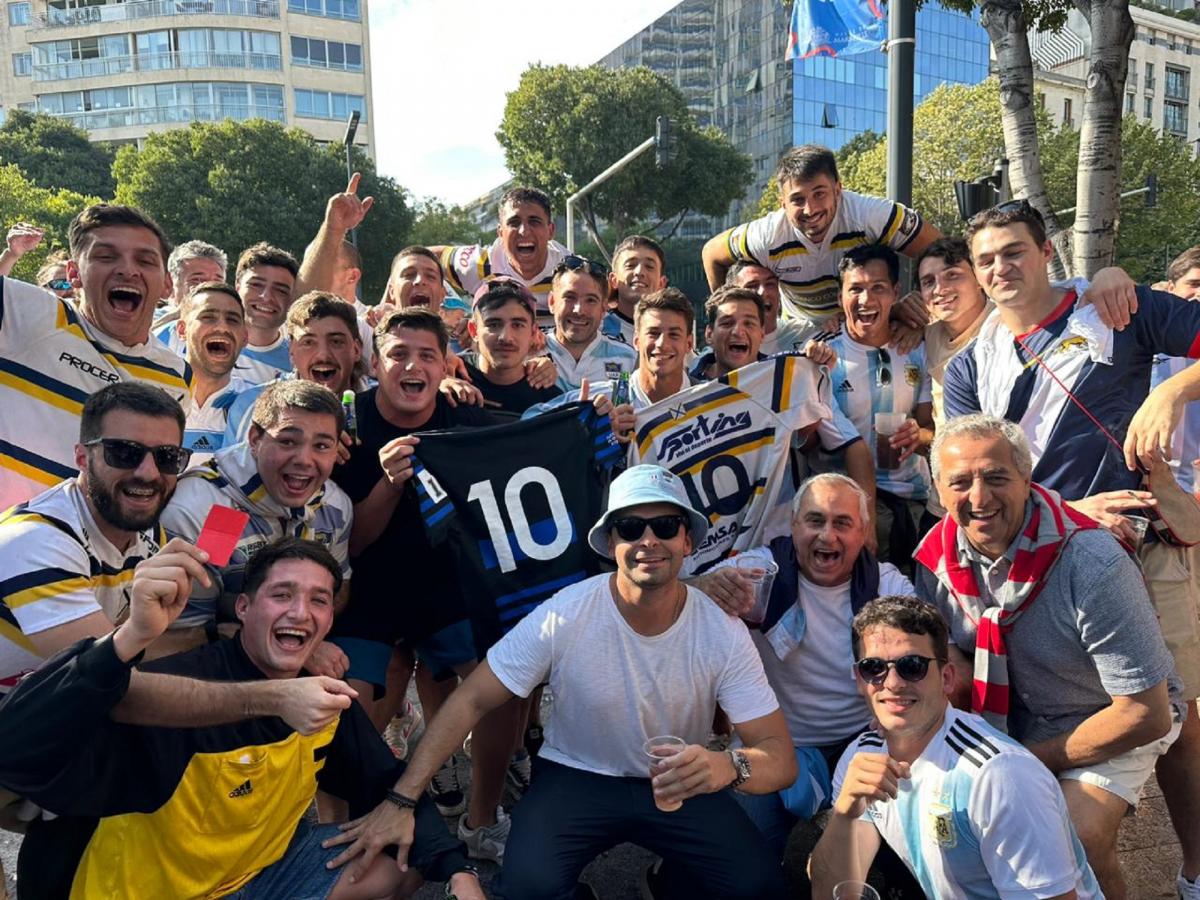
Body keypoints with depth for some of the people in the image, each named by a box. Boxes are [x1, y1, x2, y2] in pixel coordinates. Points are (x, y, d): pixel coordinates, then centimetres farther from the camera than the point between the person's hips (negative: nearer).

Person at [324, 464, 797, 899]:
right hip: (575, 775, -1)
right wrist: (403, 797, -21)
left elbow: (780, 756, -19)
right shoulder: (562, 618, -20)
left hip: (680, 783, 2)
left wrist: (729, 766, -43)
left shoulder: (724, 634, -17)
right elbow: (471, 701, -13)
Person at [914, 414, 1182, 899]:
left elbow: (1147, 715, -23)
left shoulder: (1092, 564, -30)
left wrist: (1029, 761, -17)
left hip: (1106, 722, -4)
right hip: (1005, 716, 4)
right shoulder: (935, 553, -15)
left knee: (1076, 835, -27)